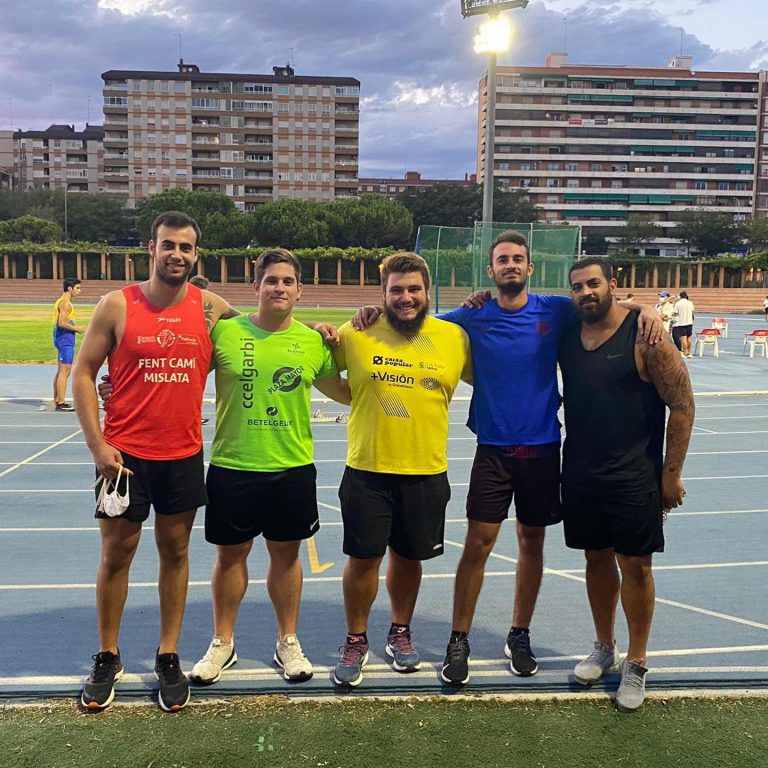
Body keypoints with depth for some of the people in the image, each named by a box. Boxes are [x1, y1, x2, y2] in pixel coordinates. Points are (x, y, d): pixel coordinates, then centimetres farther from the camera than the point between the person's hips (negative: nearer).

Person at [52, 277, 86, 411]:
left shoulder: (61, 301, 17)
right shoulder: (66, 303, -15)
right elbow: (62, 323, -23)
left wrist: (75, 328, 14)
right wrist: (77, 329, -13)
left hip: (61, 339, 11)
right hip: (65, 340, -11)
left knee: (60, 371, 15)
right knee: (65, 371, -9)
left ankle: (57, 401, 22)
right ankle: (61, 403, -7)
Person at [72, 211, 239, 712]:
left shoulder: (212, 308, 1)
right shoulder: (117, 305, -5)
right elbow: (83, 373, -2)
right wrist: (98, 445, -9)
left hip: (184, 455, 2)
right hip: (124, 454, -1)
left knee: (175, 553, 10)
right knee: (116, 554, 8)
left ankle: (168, 658, 25)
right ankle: (108, 659, 26)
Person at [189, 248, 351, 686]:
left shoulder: (314, 342, 1)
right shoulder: (223, 332, -5)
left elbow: (346, 392, 14)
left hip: (293, 468, 1)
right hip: (232, 467, -1)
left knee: (287, 553, 13)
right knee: (231, 554, 11)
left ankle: (288, 643, 32)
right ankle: (223, 644, 32)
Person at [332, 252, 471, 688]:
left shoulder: (455, 338, -1)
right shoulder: (356, 335, -4)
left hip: (427, 473, 1)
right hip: (367, 471, -1)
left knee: (408, 557, 16)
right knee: (363, 558, 6)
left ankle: (401, 633, 40)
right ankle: (356, 642, 29)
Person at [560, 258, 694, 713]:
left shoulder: (644, 337, -13)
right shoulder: (565, 334, 2)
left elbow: (683, 406, -10)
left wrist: (671, 473, -10)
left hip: (634, 478, -4)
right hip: (580, 473, 5)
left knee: (634, 565, 4)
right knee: (597, 558, 15)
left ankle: (637, 663, 22)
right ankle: (604, 649, 33)